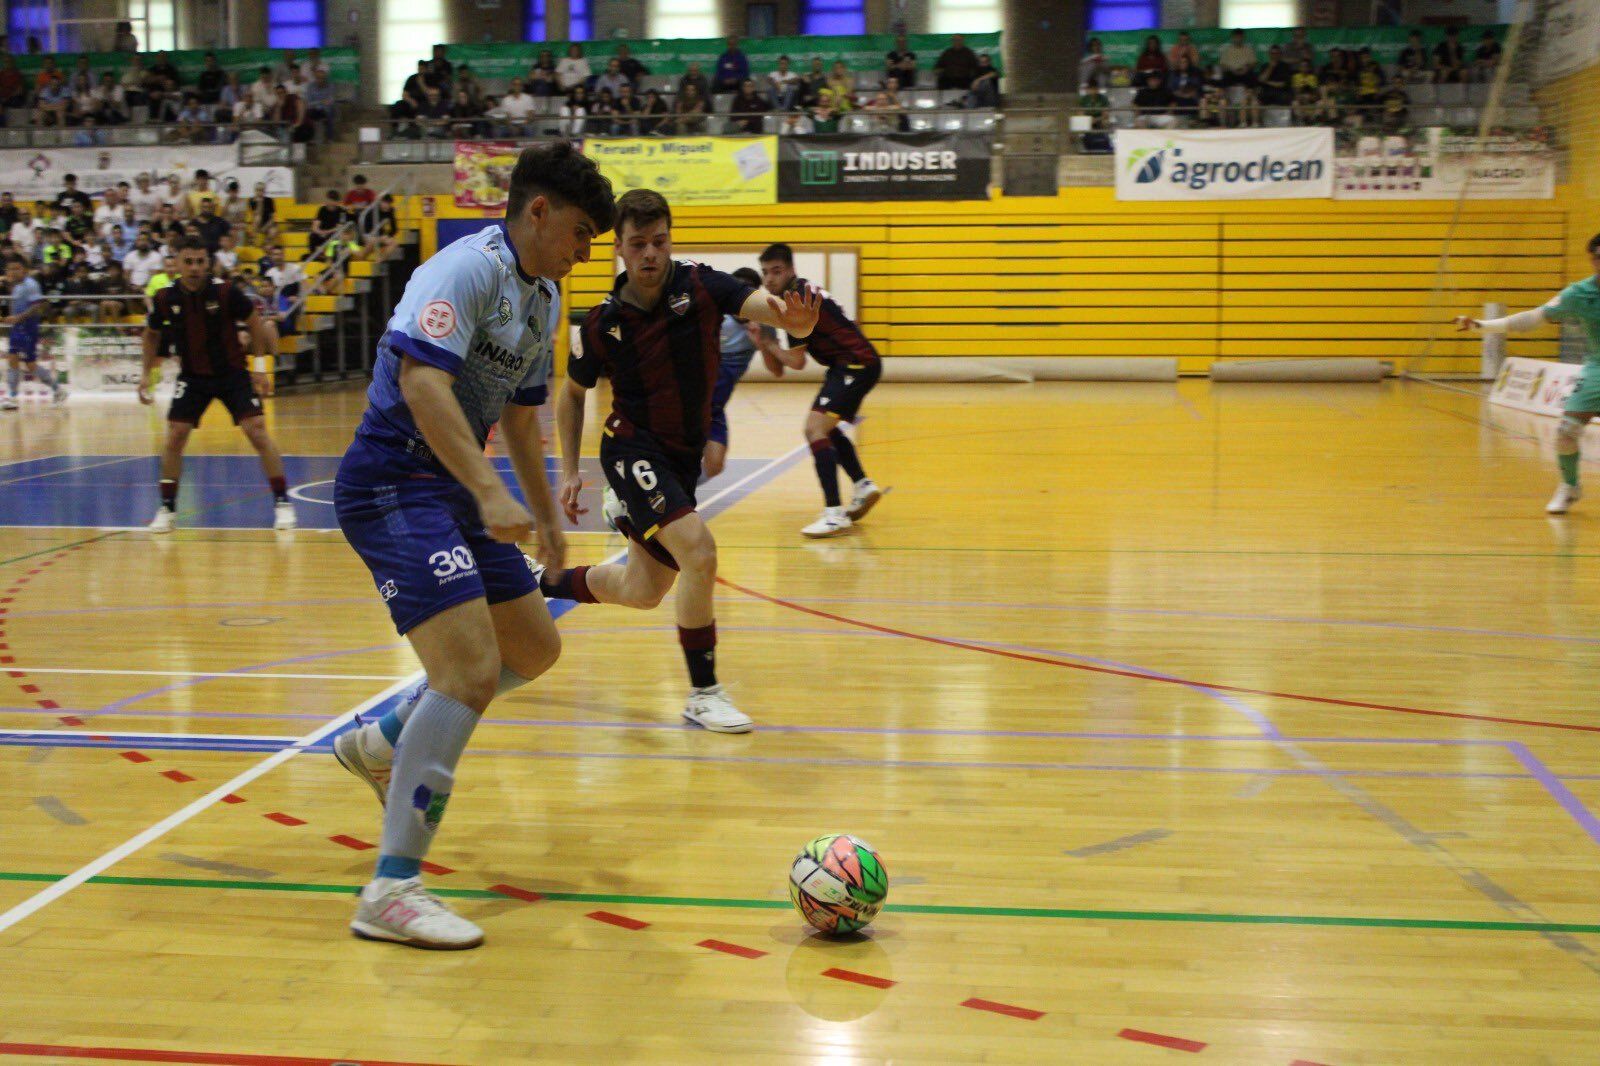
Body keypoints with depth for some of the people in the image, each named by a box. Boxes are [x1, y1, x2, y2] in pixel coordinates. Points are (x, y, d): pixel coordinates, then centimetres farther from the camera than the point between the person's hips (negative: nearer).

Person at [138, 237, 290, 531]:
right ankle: (167, 508, 8)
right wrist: (147, 373, 7)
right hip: (192, 375, 2)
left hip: (232, 372, -2)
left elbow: (253, 322, -2)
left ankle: (282, 502, -4)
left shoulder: (224, 291, -17)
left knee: (257, 431, -12)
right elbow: (152, 333, 9)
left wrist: (260, 364, -7)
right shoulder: (165, 297, -10)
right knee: (175, 437, -6)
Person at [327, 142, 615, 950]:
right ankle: (391, 892, -15)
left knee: (535, 648, 17)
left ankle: (381, 745, 34)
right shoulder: (469, 268, -16)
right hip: (393, 482, -10)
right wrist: (491, 493, -36)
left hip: (452, 490, 10)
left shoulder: (543, 296, 15)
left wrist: (545, 515, 30)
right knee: (471, 670, -20)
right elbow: (422, 378, -31)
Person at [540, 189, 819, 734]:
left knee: (643, 591, 15)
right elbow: (572, 393, 6)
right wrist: (570, 471, 1)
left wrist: (798, 318, -51)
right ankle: (703, 693, -15)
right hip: (632, 449, -4)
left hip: (683, 458, 4)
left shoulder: (700, 286, -12)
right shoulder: (603, 322, -11)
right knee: (698, 550, -27)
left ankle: (545, 581, 43)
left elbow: (767, 307, -27)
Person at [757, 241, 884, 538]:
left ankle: (835, 514, -28)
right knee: (825, 427, 26)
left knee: (816, 429, -20)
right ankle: (864, 486, 33)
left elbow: (797, 362, -13)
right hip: (850, 365, 11)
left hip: (856, 364, -11)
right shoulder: (798, 291, 14)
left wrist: (766, 343, 2)